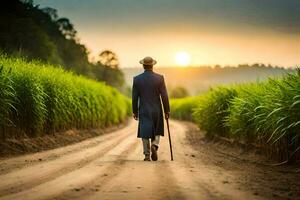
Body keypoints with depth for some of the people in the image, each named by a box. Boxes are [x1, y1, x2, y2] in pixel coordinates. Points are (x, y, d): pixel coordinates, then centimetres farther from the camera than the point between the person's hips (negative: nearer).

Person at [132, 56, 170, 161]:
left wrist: (135, 112, 8)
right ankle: (154, 145, -10)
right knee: (157, 132, 16)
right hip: (157, 111, 0)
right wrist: (167, 111, 2)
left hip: (144, 111, 0)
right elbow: (164, 96, -6)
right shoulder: (159, 78, -6)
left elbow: (134, 97, -1)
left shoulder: (137, 79, -4)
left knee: (145, 133, 6)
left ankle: (147, 155, 1)